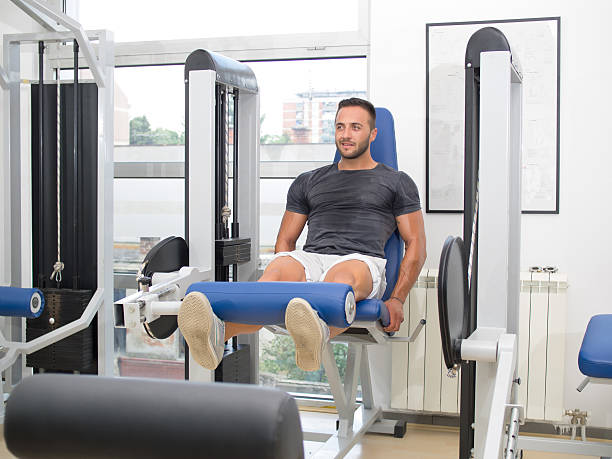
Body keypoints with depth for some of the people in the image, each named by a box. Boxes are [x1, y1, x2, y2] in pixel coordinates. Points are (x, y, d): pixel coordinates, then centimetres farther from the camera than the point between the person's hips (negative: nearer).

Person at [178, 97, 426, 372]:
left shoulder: (396, 182, 19)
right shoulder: (308, 182, 27)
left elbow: (415, 245, 13)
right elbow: (285, 240, 24)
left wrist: (397, 300, -1)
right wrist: (284, 276, 1)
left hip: (362, 261, -2)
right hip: (311, 258, 2)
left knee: (341, 278, -41)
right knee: (278, 270, -36)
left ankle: (317, 336, -74)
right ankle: (217, 333, -63)